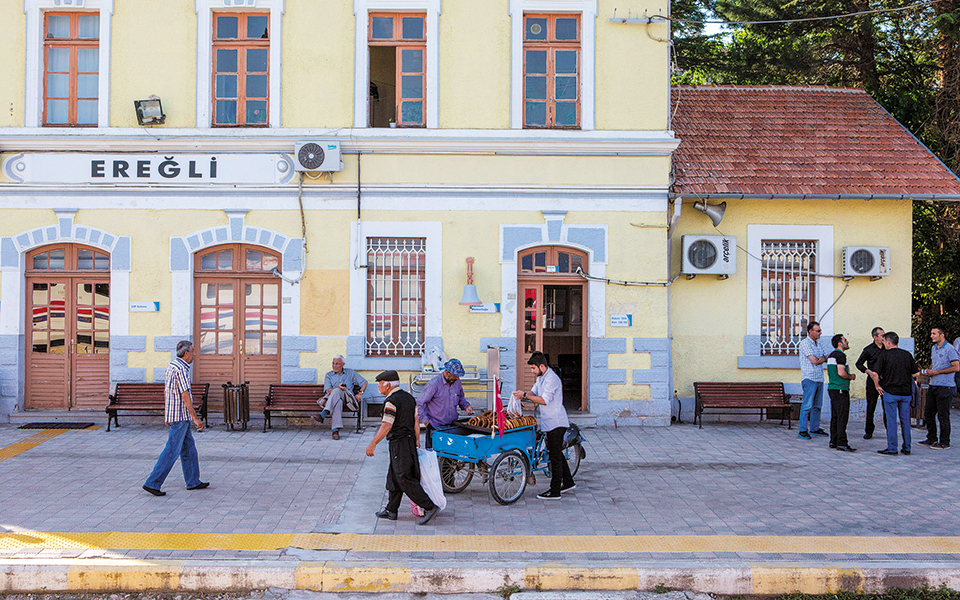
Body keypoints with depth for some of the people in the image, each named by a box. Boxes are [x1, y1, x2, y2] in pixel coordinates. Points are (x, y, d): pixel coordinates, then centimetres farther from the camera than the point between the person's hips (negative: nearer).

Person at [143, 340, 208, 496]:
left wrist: (166, 414, 25)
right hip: (180, 416, -10)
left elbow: (166, 392, 19)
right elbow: (185, 396, -22)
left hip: (173, 414, 10)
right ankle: (153, 483, -4)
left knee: (188, 448, 14)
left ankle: (193, 481, 20)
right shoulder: (181, 369, -19)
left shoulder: (172, 366, 13)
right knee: (172, 451, -6)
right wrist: (195, 418, -19)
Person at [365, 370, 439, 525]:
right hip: (410, 440, 9)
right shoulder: (409, 397, 11)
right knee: (394, 476, 16)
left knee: (405, 479, -6)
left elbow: (386, 426, -21)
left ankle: (430, 507, -9)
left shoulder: (391, 401, -17)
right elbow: (416, 421, 15)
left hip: (399, 443, -9)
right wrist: (417, 440, 22)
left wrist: (373, 443, -18)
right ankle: (391, 510, 21)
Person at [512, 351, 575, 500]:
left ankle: (555, 491, -1)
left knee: (555, 456, -5)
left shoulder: (552, 379, -20)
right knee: (556, 454, 18)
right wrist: (523, 395, -7)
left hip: (556, 423, -10)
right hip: (550, 422, 10)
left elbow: (544, 400, -26)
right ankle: (568, 483, 30)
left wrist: (525, 396, -24)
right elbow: (534, 392, 14)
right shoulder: (541, 377, 12)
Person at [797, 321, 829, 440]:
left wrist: (820, 359, -8)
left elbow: (827, 358, 13)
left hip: (819, 379, 8)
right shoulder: (805, 343, -10)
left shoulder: (819, 344, 16)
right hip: (809, 378, -8)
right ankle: (803, 430, -6)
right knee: (807, 405, -9)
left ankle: (814, 428, 19)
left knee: (817, 405, 11)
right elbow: (814, 361, -16)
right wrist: (823, 359, 2)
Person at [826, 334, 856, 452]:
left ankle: (833, 441, 14)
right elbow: (841, 372, -23)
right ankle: (842, 443, -12)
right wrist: (850, 377, -4)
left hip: (832, 388, 10)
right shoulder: (841, 355, -14)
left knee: (835, 416, 11)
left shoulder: (831, 355, 17)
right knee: (842, 417, -10)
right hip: (841, 389, -10)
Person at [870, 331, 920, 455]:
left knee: (891, 420, 0)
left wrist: (877, 386, 0)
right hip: (906, 392, 4)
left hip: (890, 391, -4)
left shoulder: (885, 356, -8)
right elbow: (915, 373, 11)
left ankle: (892, 448, 1)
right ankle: (907, 448, 14)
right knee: (905, 420, 10)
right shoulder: (908, 355, 6)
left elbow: (875, 373, -14)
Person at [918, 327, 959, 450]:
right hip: (933, 385, 8)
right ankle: (931, 439, 24)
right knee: (928, 414, 11)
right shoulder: (933, 348, 14)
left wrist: (937, 372, -17)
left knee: (943, 416, -2)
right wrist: (929, 370, 6)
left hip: (945, 387, -8)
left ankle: (944, 442, 7)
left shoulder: (949, 349, -12)